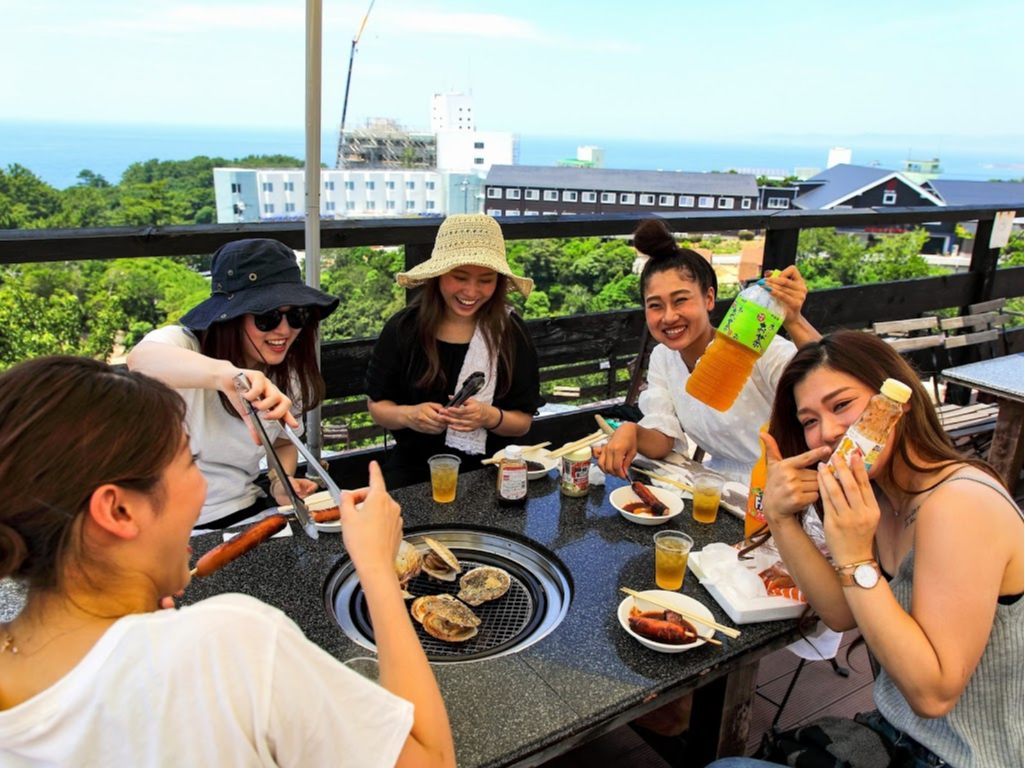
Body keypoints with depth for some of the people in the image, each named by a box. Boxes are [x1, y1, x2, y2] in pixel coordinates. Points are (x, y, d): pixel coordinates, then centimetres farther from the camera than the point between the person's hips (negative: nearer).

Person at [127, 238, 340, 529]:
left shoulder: (287, 374, 0)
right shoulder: (186, 344, -16)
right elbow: (141, 359, -41)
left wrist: (281, 482, -7)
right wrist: (223, 373, -61)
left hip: (247, 513, 5)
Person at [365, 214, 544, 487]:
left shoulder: (512, 332, -4)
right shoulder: (403, 328, -3)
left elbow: (523, 421, 1)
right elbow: (377, 405, 5)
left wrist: (491, 417, -20)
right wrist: (408, 415, -16)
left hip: (488, 474, 0)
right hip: (413, 473, 0)